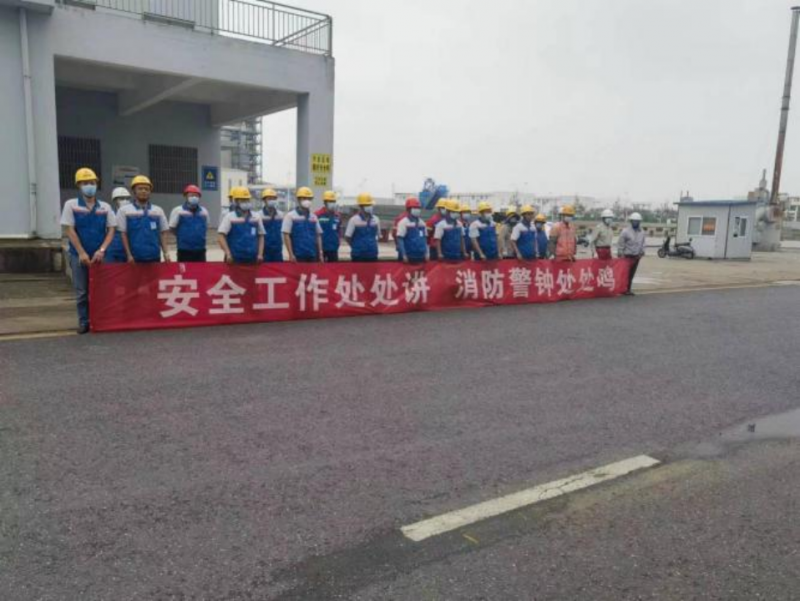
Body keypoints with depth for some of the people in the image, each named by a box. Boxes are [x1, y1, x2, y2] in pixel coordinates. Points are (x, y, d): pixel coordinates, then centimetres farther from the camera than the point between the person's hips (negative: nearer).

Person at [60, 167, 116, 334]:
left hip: (99, 255, 1)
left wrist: (101, 250, -11)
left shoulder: (105, 207, 5)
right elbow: (70, 230, -5)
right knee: (81, 291, 4)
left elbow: (111, 230, 3)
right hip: (78, 255, -1)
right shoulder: (71, 205, 0)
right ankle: (83, 321, 13)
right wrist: (82, 253, -12)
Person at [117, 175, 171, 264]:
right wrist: (129, 255, -8)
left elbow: (162, 234, 10)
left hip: (154, 257, 3)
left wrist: (166, 253, 0)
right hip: (135, 258, -3)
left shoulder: (158, 211, 10)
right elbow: (123, 234, -1)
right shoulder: (124, 211, 2)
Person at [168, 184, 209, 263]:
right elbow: (172, 228, 0)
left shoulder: (204, 211, 10)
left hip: (200, 250, 4)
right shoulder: (178, 210, -3)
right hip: (185, 250, -4)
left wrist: (199, 237, 10)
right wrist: (183, 237, 6)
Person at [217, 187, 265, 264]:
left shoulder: (255, 218, 11)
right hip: (235, 260, -4)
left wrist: (260, 254, 4)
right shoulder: (230, 217, -2)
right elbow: (221, 236, -9)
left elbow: (261, 236, 15)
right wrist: (228, 254, -16)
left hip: (252, 260, 4)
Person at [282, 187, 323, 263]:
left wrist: (320, 253, 7)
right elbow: (286, 236, -6)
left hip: (313, 256, 5)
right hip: (298, 256, -5)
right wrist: (291, 254, -13)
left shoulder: (314, 217, 13)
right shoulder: (290, 216, -2)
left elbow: (318, 236, 14)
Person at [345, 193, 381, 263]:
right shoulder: (354, 220, -9)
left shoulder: (376, 220, 5)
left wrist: (372, 245, 9)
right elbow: (347, 237, -6)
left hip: (372, 255, 5)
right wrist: (356, 247, 1)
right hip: (358, 256, -4)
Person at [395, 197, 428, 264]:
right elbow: (399, 239, -15)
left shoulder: (422, 223, 11)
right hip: (409, 256, -7)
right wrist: (403, 255, -19)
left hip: (421, 256, 7)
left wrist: (426, 252, 11)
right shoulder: (403, 222, -11)